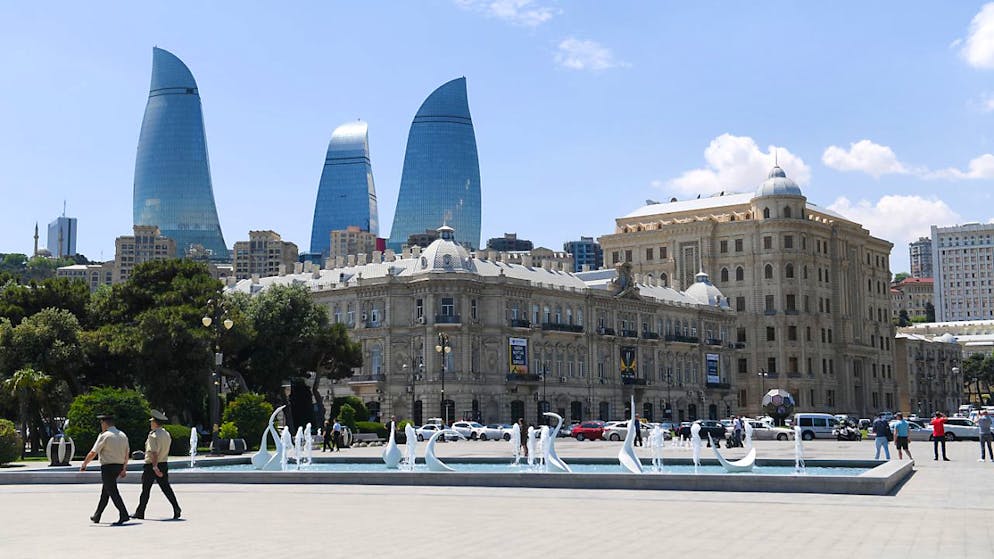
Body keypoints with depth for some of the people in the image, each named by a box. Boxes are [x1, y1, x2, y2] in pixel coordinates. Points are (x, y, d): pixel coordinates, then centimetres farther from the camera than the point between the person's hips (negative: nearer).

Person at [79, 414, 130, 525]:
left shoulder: (104, 436, -12)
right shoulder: (123, 435, 10)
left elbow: (93, 453, -11)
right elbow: (127, 453, 14)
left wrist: (84, 464, 2)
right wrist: (124, 469, 21)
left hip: (108, 467, -8)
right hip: (119, 466, 8)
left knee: (113, 492, -6)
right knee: (104, 492, 17)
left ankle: (123, 515, -14)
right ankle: (97, 516, 26)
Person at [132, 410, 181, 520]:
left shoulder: (153, 435, -15)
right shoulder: (167, 434, 11)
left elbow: (154, 452, -24)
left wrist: (155, 467, -29)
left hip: (151, 465, -7)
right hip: (164, 463, 7)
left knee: (145, 489, 3)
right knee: (166, 487, 6)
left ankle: (140, 512, 11)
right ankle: (176, 508, -7)